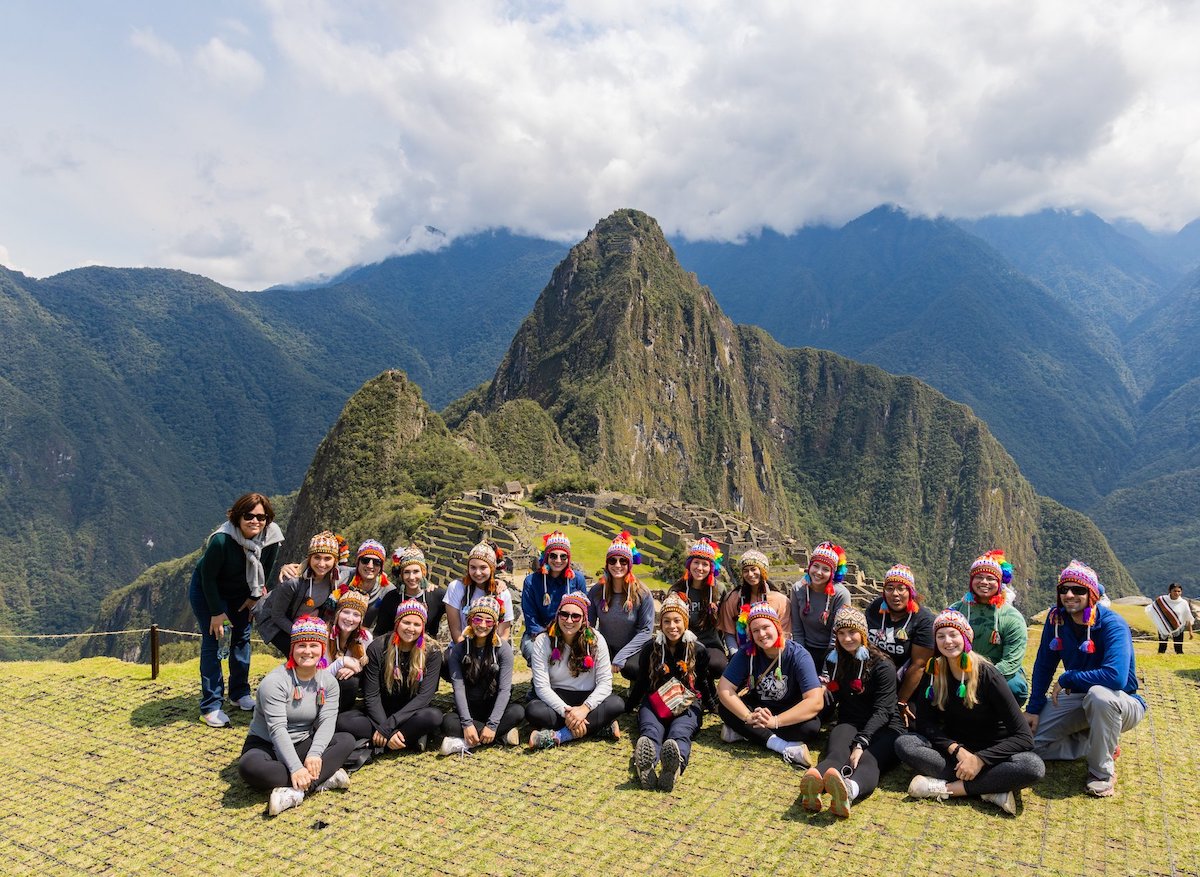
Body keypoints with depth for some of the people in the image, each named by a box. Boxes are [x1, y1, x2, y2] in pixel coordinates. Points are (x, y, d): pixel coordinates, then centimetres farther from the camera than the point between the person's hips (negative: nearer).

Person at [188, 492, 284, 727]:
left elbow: (265, 571, -4)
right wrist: (217, 612, -18)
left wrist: (255, 597, 1)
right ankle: (211, 706, -2)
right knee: (213, 640, -8)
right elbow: (208, 577, -24)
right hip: (205, 591, -5)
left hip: (240, 592, 5)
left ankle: (240, 693, 23)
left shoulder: (271, 538, -23)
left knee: (242, 637, 7)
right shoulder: (222, 540, -37)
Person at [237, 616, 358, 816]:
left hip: (302, 745, 4)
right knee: (249, 767, -37)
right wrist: (296, 768, -34)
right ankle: (322, 780, -31)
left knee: (346, 741, -20)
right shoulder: (275, 681, -19)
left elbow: (327, 722, -12)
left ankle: (296, 790, -32)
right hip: (266, 745, -4)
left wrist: (314, 754, -32)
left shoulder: (328, 681, -3)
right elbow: (277, 729, -25)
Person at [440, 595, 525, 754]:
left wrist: (492, 725, -23)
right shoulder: (458, 650, -4)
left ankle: (465, 743, -27)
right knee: (448, 722, -31)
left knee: (518, 711, -30)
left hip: (494, 707, 0)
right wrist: (467, 723, -25)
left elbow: (504, 689, -13)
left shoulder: (503, 649, -6)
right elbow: (458, 687, -12)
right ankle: (502, 734, -21)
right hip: (468, 709, 0)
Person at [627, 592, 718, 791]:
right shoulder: (650, 648, 10)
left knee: (679, 733, -37)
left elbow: (705, 682, 18)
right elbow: (641, 682, 18)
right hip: (655, 702, 1)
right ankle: (645, 767, -71)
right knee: (650, 731, -36)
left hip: (688, 703, -1)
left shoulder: (698, 650, 7)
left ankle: (675, 766, -73)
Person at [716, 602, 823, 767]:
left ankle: (743, 732, -24)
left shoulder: (798, 655, -21)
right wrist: (749, 718, -34)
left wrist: (775, 721, -39)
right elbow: (724, 688, -18)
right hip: (757, 707, 2)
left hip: (790, 713, -2)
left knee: (811, 726, -33)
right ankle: (783, 746, -31)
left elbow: (816, 701, -30)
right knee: (725, 708, -24)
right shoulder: (747, 653, -14)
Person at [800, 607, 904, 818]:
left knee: (868, 761, -37)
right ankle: (813, 786, -69)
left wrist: (861, 743, -27)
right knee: (836, 755, -34)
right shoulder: (836, 662, 15)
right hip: (850, 723, 2)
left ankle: (849, 789, -72)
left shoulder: (883, 665, -1)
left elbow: (882, 710, -13)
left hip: (884, 728, -2)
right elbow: (831, 706, 20)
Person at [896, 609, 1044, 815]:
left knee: (1033, 767, -33)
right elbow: (925, 722, -6)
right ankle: (990, 789, -28)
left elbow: (1024, 737, -19)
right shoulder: (933, 672, -6)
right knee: (904, 744, -25)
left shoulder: (987, 675, -16)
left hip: (989, 751, -3)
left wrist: (979, 759, -27)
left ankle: (946, 787, -28)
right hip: (952, 746, 3)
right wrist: (957, 750, -23)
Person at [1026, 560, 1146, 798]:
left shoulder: (1112, 625, -25)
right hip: (1077, 698, 6)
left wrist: (1066, 679, -27)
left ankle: (1103, 771, -18)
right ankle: (1099, 742, 13)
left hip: (1123, 703, -5)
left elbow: (1116, 677, -40)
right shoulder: (1056, 618, -8)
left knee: (1099, 695, -41)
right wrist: (1034, 708, -1)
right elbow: (1044, 665, 2)